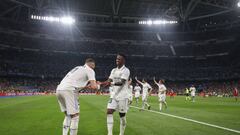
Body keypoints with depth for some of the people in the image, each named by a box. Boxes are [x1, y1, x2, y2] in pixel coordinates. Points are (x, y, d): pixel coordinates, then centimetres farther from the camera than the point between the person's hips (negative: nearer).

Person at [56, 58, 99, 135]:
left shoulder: (78, 68, 29)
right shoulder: (90, 70, 5)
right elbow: (94, 87, -6)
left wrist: (87, 86, 24)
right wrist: (97, 85, 16)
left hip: (59, 89, 8)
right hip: (68, 90, -8)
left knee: (68, 115, 20)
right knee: (75, 115, 2)